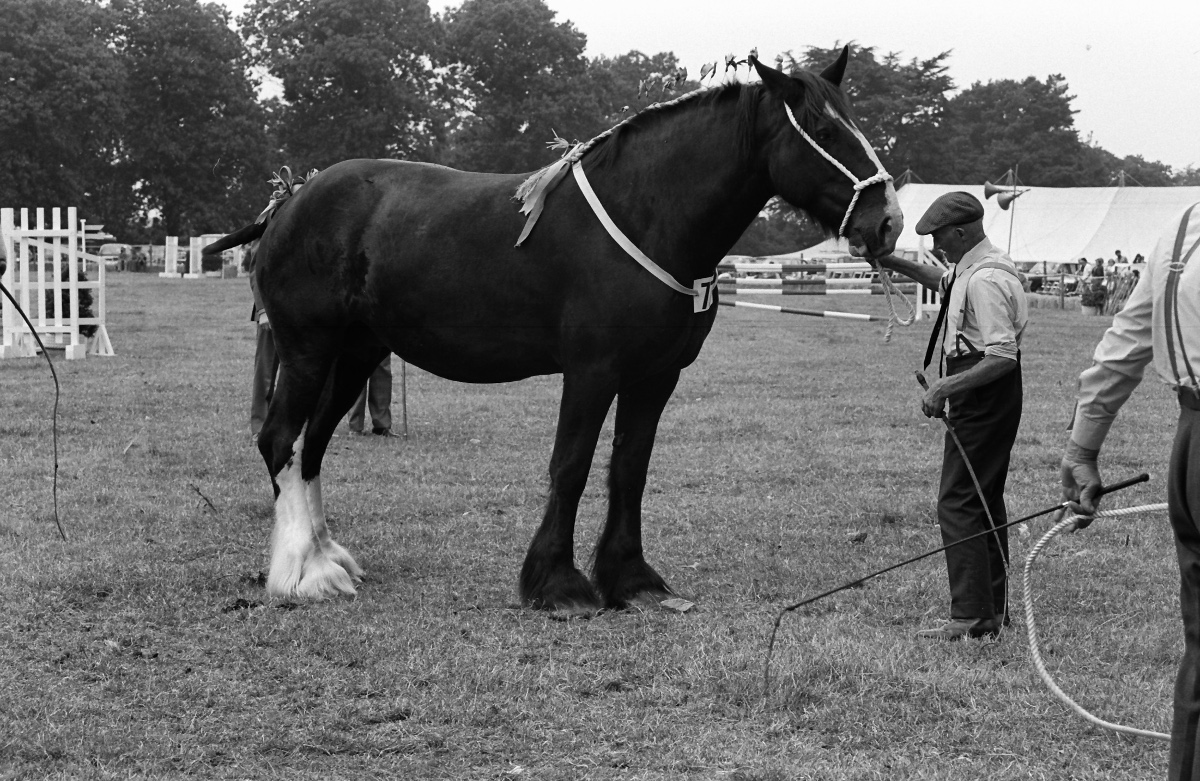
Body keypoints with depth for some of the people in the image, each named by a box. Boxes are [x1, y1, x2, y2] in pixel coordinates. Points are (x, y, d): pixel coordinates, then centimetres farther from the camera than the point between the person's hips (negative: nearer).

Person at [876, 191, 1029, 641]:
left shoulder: (985, 281, -22)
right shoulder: (969, 270, 11)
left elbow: (1002, 357, -27)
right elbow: (943, 282, 37)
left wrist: (945, 387, -27)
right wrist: (894, 263, 27)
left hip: (984, 398, -11)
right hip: (987, 400, 11)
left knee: (957, 504, -10)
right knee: (984, 502, 17)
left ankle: (971, 617, -11)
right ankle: (994, 607, 25)